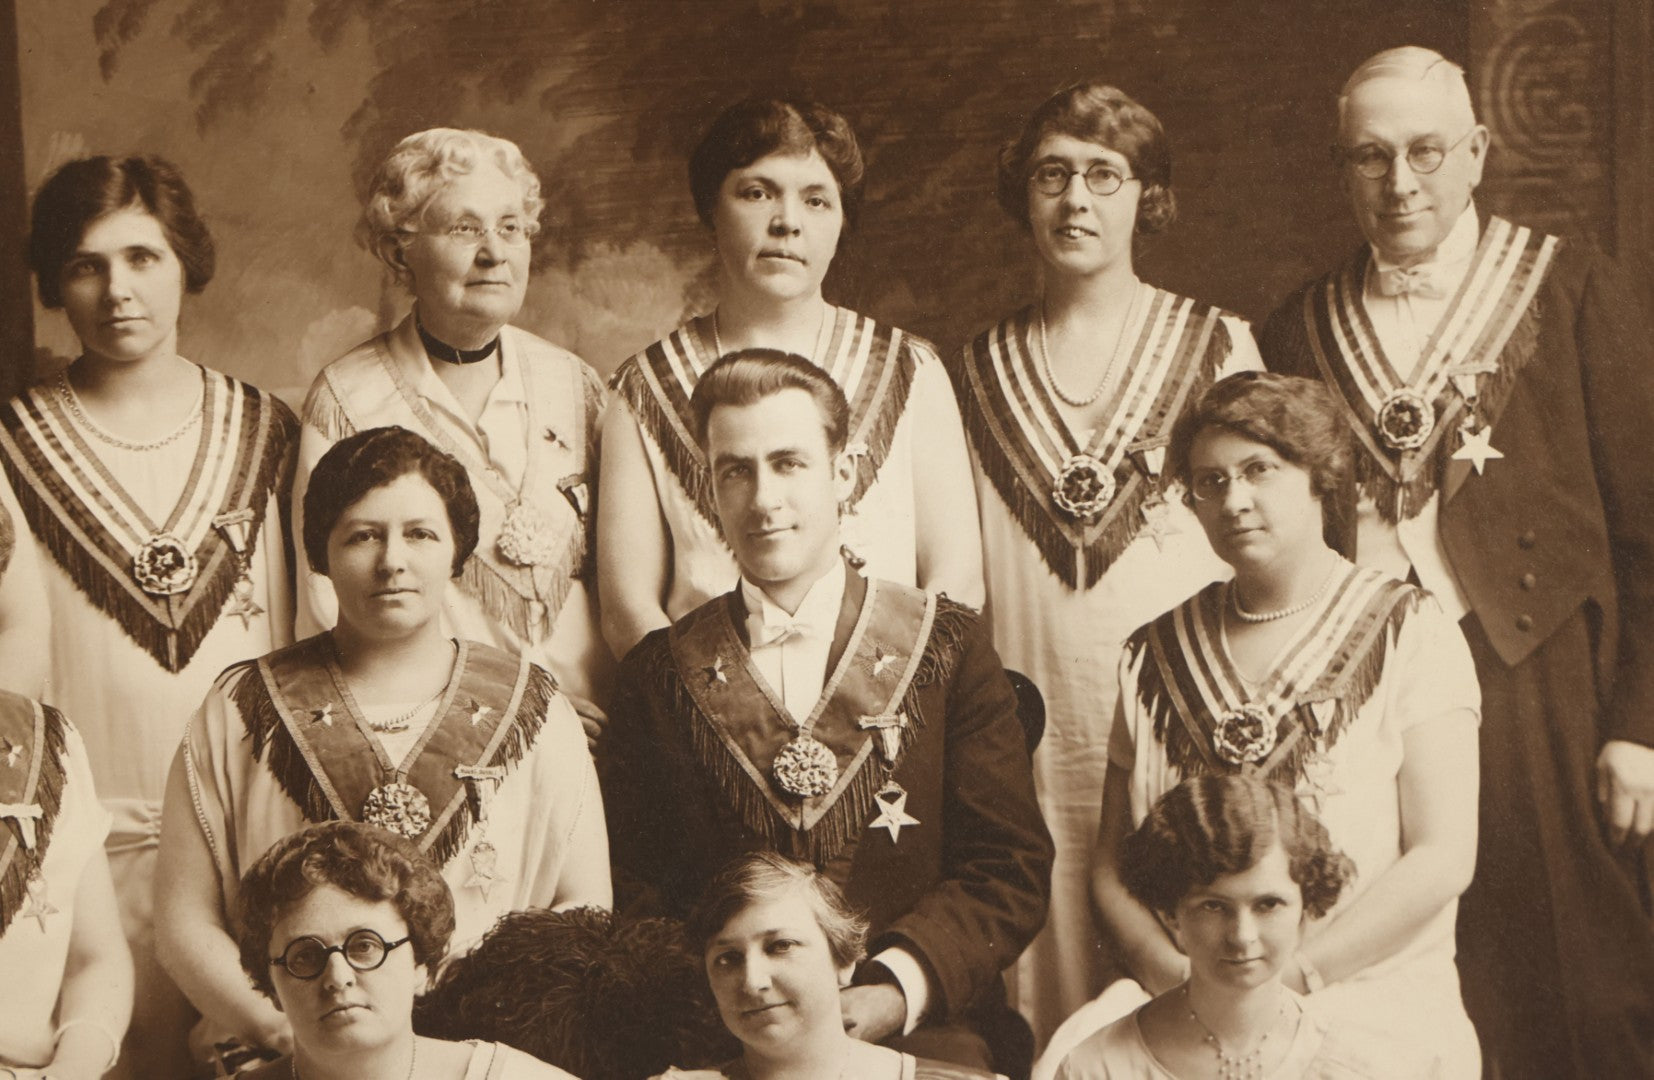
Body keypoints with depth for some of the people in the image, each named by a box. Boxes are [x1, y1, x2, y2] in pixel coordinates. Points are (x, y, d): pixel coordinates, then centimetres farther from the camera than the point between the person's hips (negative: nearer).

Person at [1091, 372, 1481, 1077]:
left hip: (1379, 1019, -2)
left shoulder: (1410, 633, 3)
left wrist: (1292, 975, -11)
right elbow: (1109, 861, 11)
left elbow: (1443, 857, -5)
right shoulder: (1156, 655, 12)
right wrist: (1172, 971, -7)